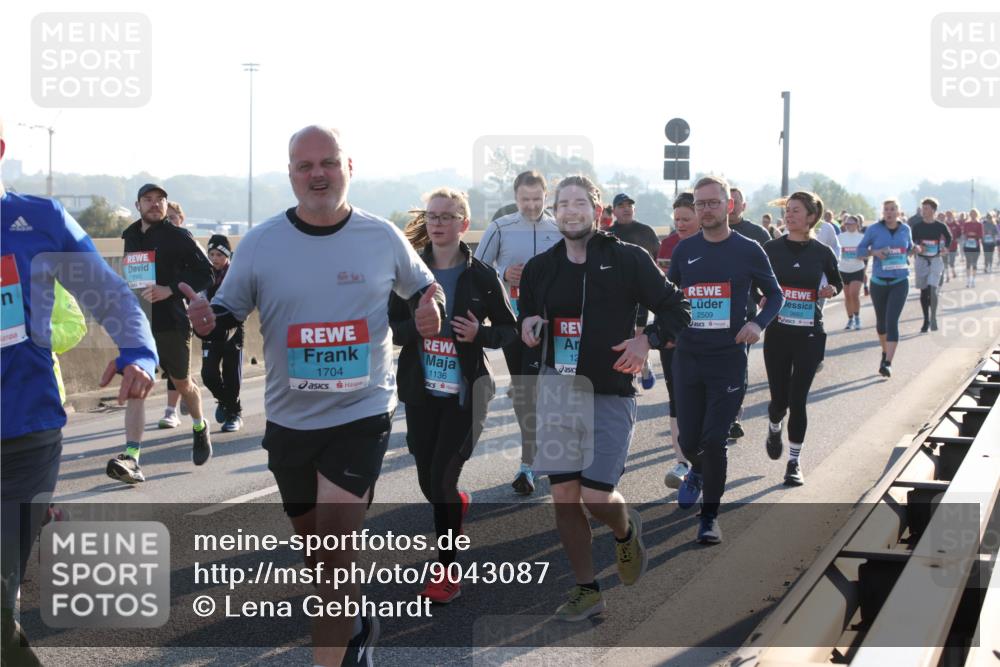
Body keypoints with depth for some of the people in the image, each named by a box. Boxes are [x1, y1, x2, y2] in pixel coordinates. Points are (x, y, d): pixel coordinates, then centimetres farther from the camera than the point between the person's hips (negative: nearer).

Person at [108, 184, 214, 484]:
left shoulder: (178, 236, -5)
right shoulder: (131, 237, 12)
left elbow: (205, 273, -11)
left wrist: (170, 289, -21)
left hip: (172, 323, -3)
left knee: (182, 383, 14)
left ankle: (200, 428, 45)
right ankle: (131, 458, -20)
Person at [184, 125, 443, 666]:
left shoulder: (383, 237, -4)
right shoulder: (260, 243, -4)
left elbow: (424, 286, 12)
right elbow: (228, 312, 2)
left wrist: (431, 308, -11)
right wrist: (207, 321, -21)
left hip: (362, 415, -3)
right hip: (289, 420, 3)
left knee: (335, 553, -11)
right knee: (314, 548, 18)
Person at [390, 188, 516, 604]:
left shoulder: (482, 276, -3)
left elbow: (509, 330, 3)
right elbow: (391, 328, 2)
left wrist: (479, 333, -16)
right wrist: (418, 325, -19)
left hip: (464, 391, -3)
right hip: (421, 390, 3)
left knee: (441, 482, -8)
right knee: (428, 482, 11)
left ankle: (446, 571, 7)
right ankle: (458, 506, 47)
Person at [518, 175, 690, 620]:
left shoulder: (628, 259, -2)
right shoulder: (540, 268, 9)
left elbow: (676, 310, 1)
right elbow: (525, 321, 22)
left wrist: (648, 340, -16)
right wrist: (526, 327, -1)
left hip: (610, 395, -4)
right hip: (557, 394, 4)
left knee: (596, 497, -11)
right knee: (564, 496, 2)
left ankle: (626, 530, 26)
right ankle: (586, 590, 17)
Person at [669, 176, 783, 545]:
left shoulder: (748, 250, -2)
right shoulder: (684, 250, 5)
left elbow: (775, 294, 7)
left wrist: (758, 323, -11)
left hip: (729, 360, -3)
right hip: (687, 358, 3)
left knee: (715, 440, -6)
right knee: (689, 438, 8)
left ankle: (710, 516, 9)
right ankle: (698, 471, 44)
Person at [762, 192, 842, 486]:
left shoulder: (822, 252, 0)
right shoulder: (771, 249, -1)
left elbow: (837, 282, 15)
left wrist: (831, 290, -7)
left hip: (809, 335, 0)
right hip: (777, 332, 1)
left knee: (797, 399, -3)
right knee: (779, 398, 3)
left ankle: (794, 462, 12)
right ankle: (774, 430, 40)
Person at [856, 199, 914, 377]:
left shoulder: (905, 229, 4)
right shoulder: (874, 229, -3)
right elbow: (860, 250, 1)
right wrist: (874, 252, -17)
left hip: (899, 282, -1)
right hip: (879, 281, 1)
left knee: (892, 321, -14)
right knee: (881, 321, 15)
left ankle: (887, 363, -18)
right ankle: (885, 351, 41)